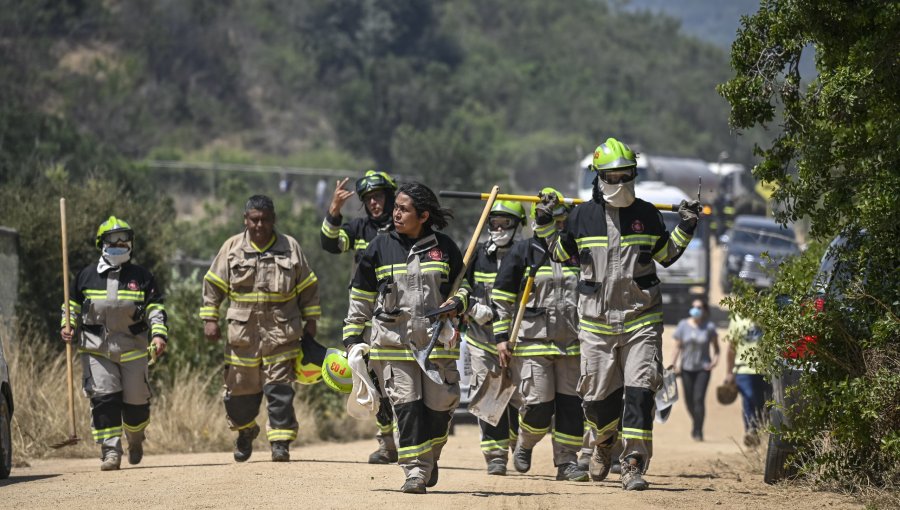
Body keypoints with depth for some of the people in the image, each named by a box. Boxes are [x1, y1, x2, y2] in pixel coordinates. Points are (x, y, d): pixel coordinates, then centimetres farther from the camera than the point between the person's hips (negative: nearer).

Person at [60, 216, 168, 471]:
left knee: (136, 400, 4)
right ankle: (110, 451, -12)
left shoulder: (142, 276, 7)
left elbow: (156, 308, 5)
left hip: (133, 349, 0)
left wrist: (159, 334, -10)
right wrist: (68, 325, 0)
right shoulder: (87, 276, 8)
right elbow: (73, 304, 17)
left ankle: (135, 439, 34)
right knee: (103, 399, -13)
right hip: (96, 349, 0)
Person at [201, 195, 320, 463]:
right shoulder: (232, 248, 6)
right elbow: (213, 285, 9)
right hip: (242, 332, 1)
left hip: (281, 332, -1)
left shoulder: (290, 247, 6)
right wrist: (209, 319, 2)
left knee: (279, 390, -7)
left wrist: (310, 321, 9)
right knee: (240, 390, 8)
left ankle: (281, 442, -4)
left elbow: (308, 287, 13)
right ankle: (245, 430, 33)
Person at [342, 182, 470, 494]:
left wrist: (458, 302, -5)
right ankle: (415, 472, -6)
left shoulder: (444, 248, 6)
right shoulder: (380, 248, 6)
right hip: (393, 340, -1)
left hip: (436, 339, 1)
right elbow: (360, 297, 12)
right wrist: (351, 337, 9)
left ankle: (429, 459, 26)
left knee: (440, 406, 1)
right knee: (406, 407, -9)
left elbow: (462, 285, 18)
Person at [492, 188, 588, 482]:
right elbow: (501, 297, 1)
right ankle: (524, 445, 20)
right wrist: (502, 337, -5)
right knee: (539, 406, -9)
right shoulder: (522, 253, 0)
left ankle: (567, 461, 6)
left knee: (571, 403, -2)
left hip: (571, 344, 4)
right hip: (532, 344, -4)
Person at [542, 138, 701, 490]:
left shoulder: (647, 215, 5)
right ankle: (604, 441, 37)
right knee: (598, 395, 6)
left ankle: (633, 464, -12)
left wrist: (685, 228, 5)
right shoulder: (582, 216, 3)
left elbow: (666, 255, 17)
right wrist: (545, 223, 5)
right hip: (596, 321, 1)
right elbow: (560, 253, 17)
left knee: (640, 391, -13)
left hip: (641, 319, -1)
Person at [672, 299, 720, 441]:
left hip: (703, 367, -2)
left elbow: (715, 345, 9)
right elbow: (678, 346, 4)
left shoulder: (709, 327, 0)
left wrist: (715, 358, -9)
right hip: (687, 368, 2)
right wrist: (675, 363, -5)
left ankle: (698, 431, -7)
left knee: (699, 399, -12)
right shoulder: (683, 325, 4)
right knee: (689, 400, 6)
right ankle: (696, 423, 34)